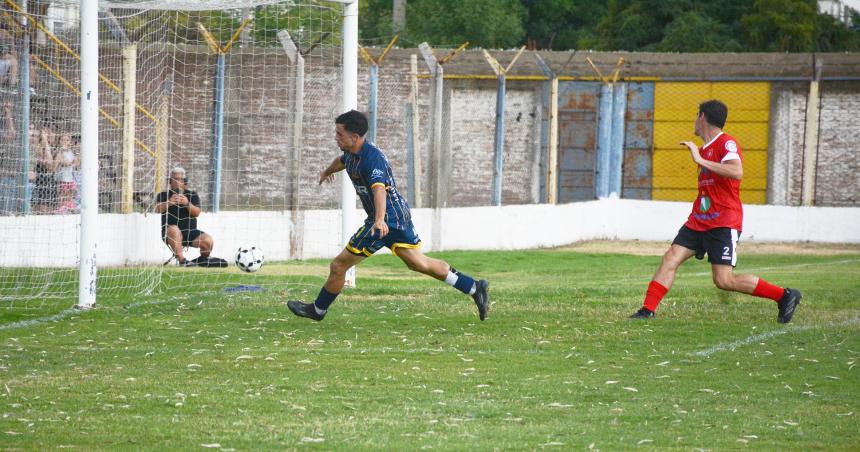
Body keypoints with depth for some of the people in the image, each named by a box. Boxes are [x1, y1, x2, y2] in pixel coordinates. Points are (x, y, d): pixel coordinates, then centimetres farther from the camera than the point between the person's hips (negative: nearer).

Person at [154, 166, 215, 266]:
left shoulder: (192, 195, 13)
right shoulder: (163, 195, 8)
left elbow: (197, 213, -2)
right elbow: (158, 209, -11)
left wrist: (187, 203, -22)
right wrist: (169, 202, -31)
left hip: (190, 232, 2)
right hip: (170, 232, -2)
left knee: (208, 241, -22)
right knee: (174, 229, -38)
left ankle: (203, 260, 8)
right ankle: (182, 260, -41)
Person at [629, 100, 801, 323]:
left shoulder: (726, 143, -11)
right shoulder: (705, 148, 18)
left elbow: (737, 172, -31)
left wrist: (701, 161, -30)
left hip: (724, 223, -9)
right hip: (700, 220, 9)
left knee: (724, 280, -13)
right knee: (671, 257, -5)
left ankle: (785, 296, -1)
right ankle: (648, 310, -5)